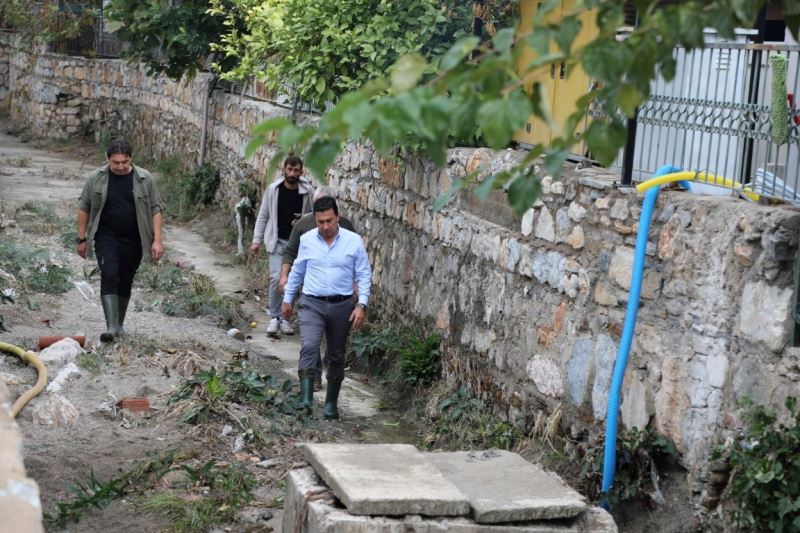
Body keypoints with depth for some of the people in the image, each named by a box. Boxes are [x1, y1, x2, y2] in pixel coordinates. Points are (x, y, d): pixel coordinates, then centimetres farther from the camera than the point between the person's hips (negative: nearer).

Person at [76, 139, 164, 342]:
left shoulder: (145, 179, -4)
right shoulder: (96, 178, -4)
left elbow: (155, 210, -1)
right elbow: (84, 208, 4)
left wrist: (157, 240, -7)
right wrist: (82, 238, 4)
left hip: (133, 241, 1)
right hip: (106, 237, -1)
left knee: (125, 282, 11)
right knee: (109, 276, -18)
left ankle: (119, 324, 27)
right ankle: (111, 326, -23)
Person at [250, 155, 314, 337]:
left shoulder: (308, 191, -5)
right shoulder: (273, 189, -4)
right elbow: (263, 216, 5)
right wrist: (257, 240, 1)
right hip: (277, 241, -1)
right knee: (276, 278, -11)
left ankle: (283, 317, 16)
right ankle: (274, 317, 2)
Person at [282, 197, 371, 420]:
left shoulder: (354, 241, -3)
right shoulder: (307, 240, 2)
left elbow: (364, 275, 0)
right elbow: (297, 272, 15)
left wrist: (362, 305, -10)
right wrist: (287, 299, 19)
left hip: (342, 306, 0)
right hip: (312, 304, 0)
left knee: (336, 357, 10)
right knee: (309, 346, -22)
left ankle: (331, 403, 24)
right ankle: (306, 398, -28)